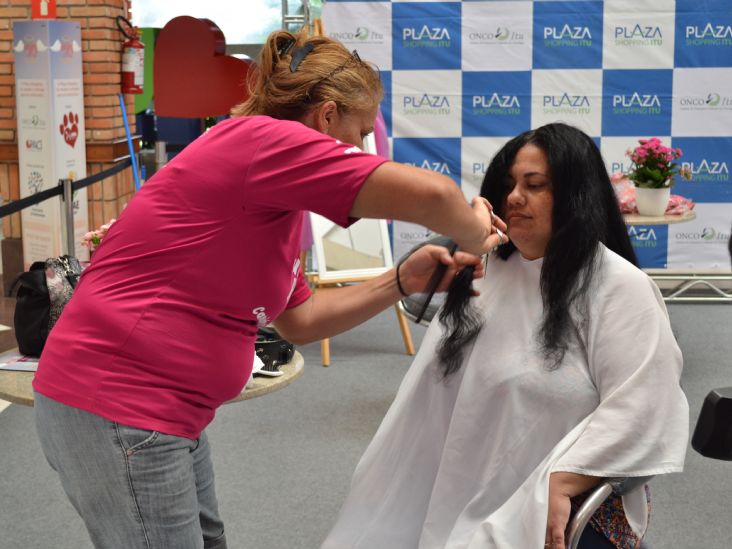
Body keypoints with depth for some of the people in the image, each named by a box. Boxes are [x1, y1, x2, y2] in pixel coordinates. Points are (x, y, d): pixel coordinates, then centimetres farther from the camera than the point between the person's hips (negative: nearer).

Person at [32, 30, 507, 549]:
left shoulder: (275, 194, 14)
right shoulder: (261, 139, -17)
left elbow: (299, 320, 19)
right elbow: (427, 194, -26)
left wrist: (401, 282, 9)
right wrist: (475, 233, -5)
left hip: (166, 411, 10)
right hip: (113, 409, -10)